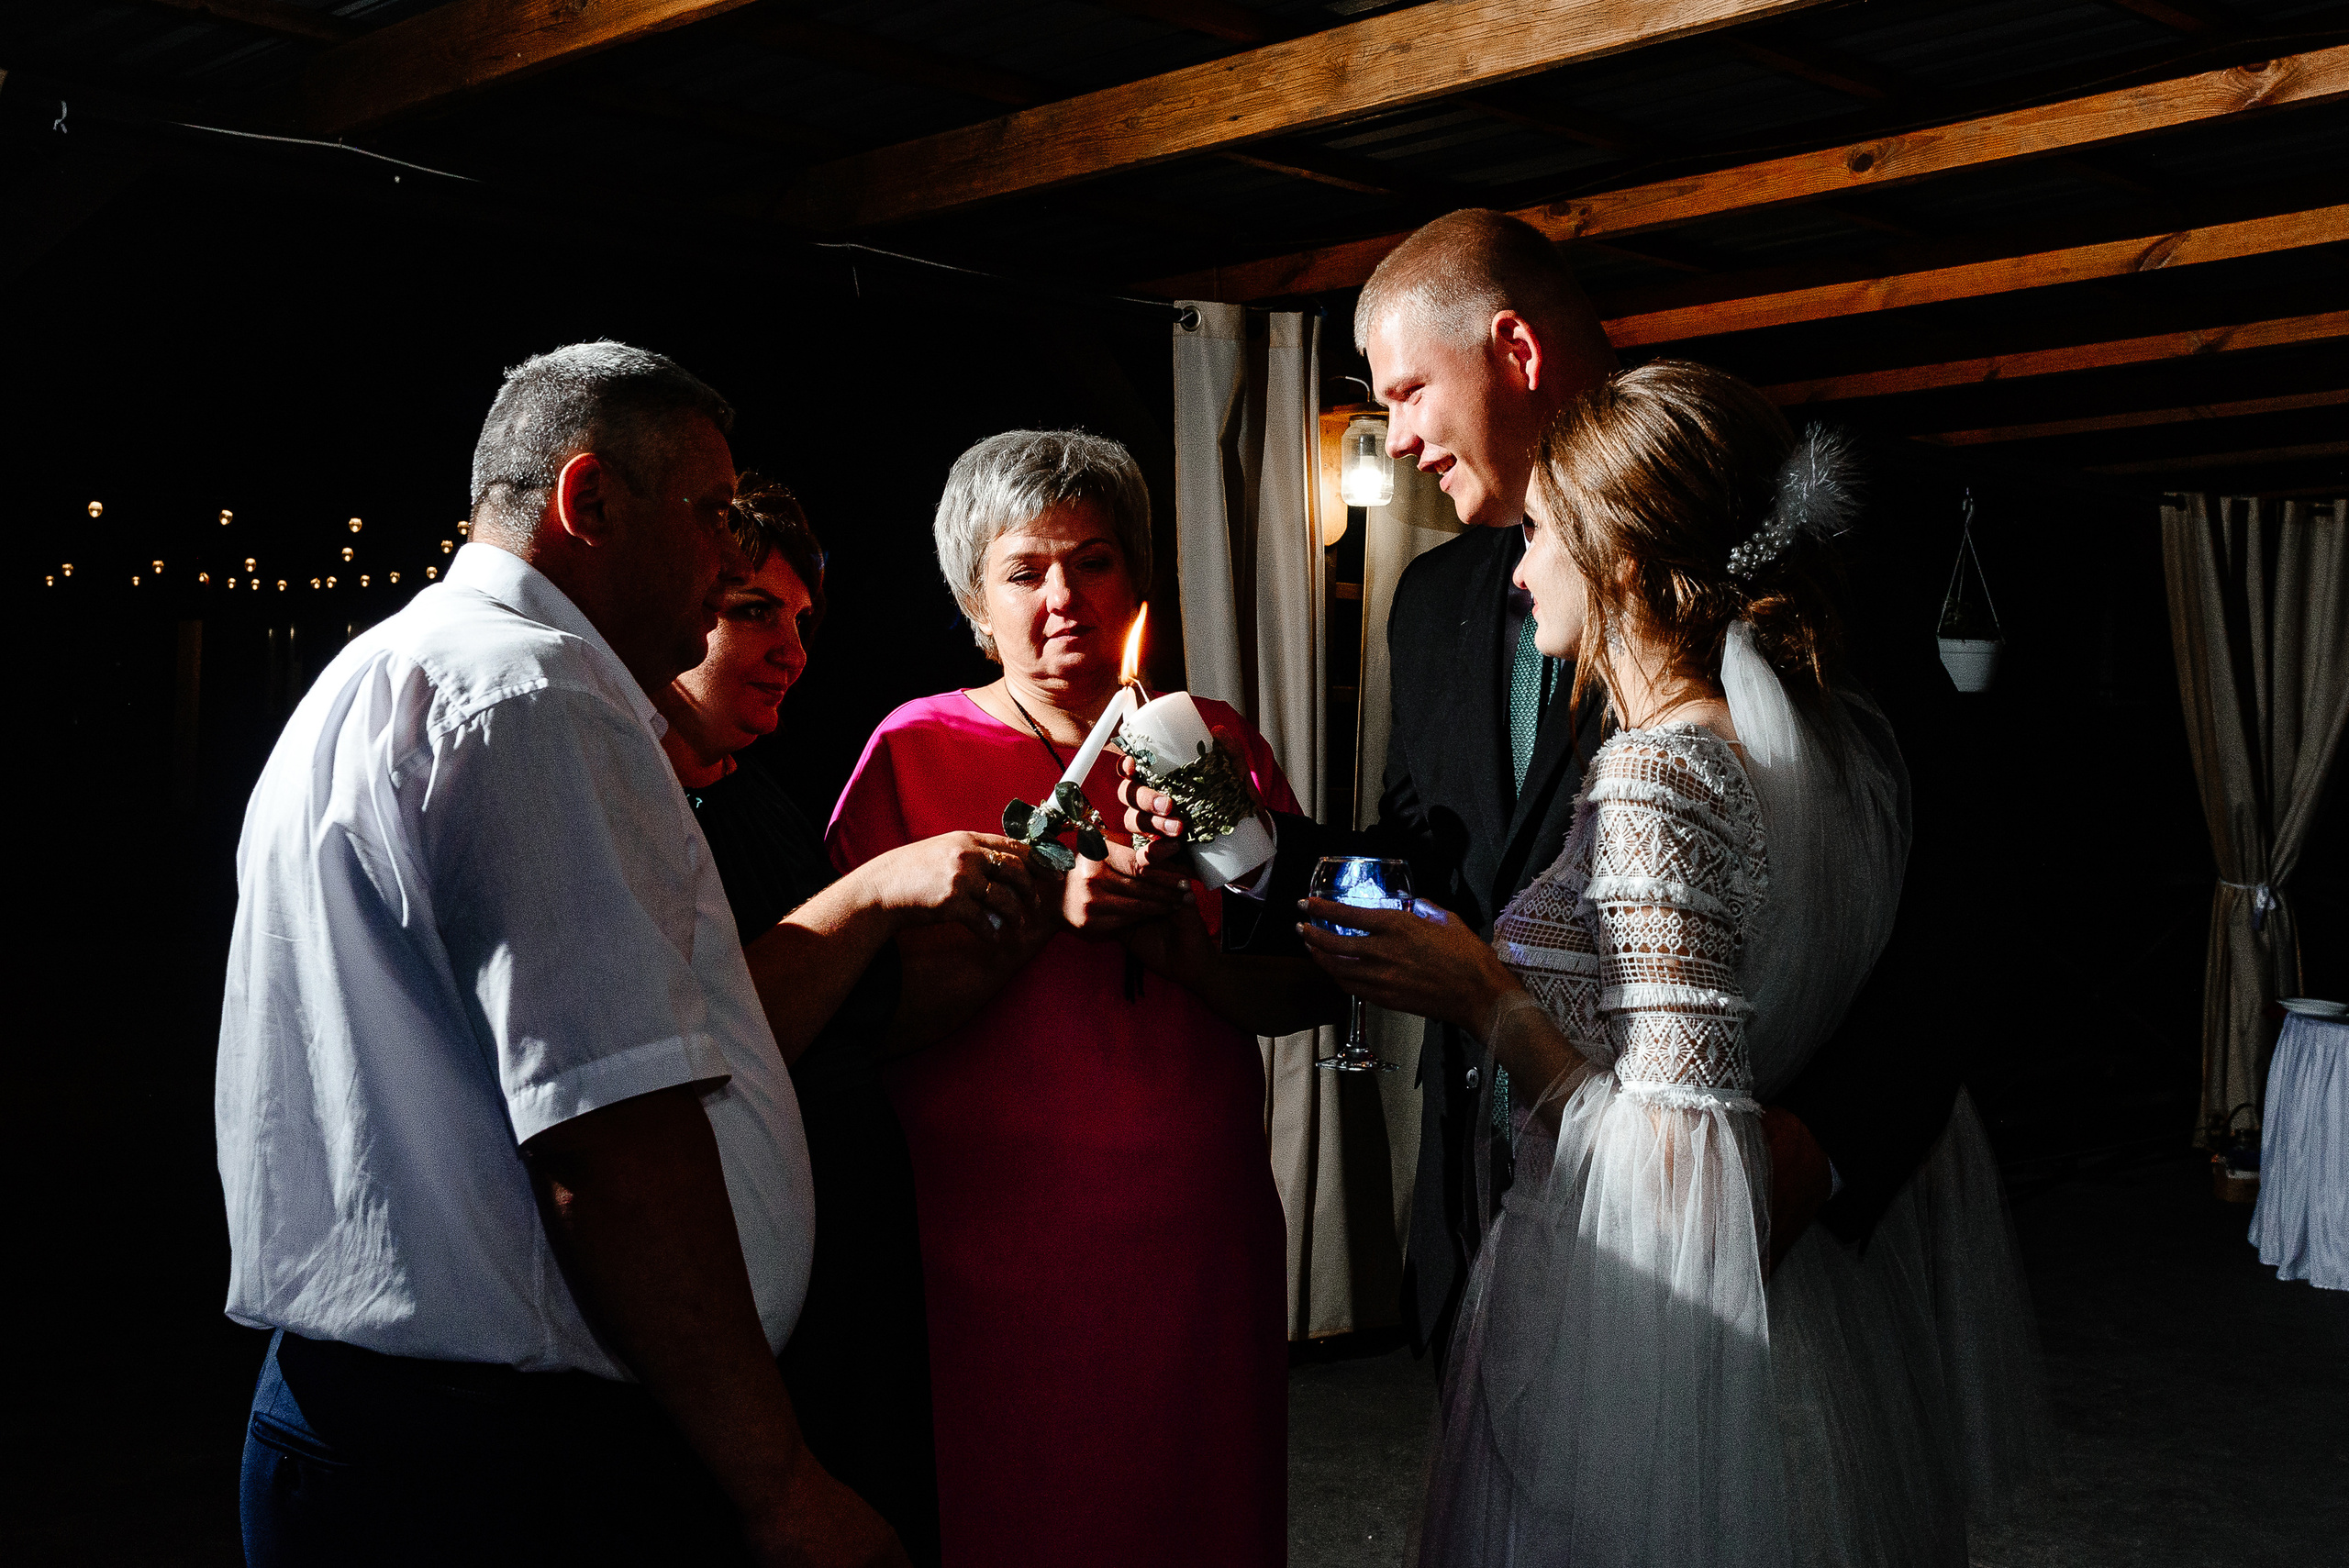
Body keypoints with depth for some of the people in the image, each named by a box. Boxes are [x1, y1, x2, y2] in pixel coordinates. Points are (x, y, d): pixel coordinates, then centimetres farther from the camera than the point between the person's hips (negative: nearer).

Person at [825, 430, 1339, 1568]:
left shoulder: (1217, 745, 7)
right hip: (990, 1247, -2)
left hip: (1195, 1239, 3)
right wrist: (1045, 911, -19)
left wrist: (1183, 947, -15)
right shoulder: (915, 751, -1)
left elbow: (1310, 994, 2)